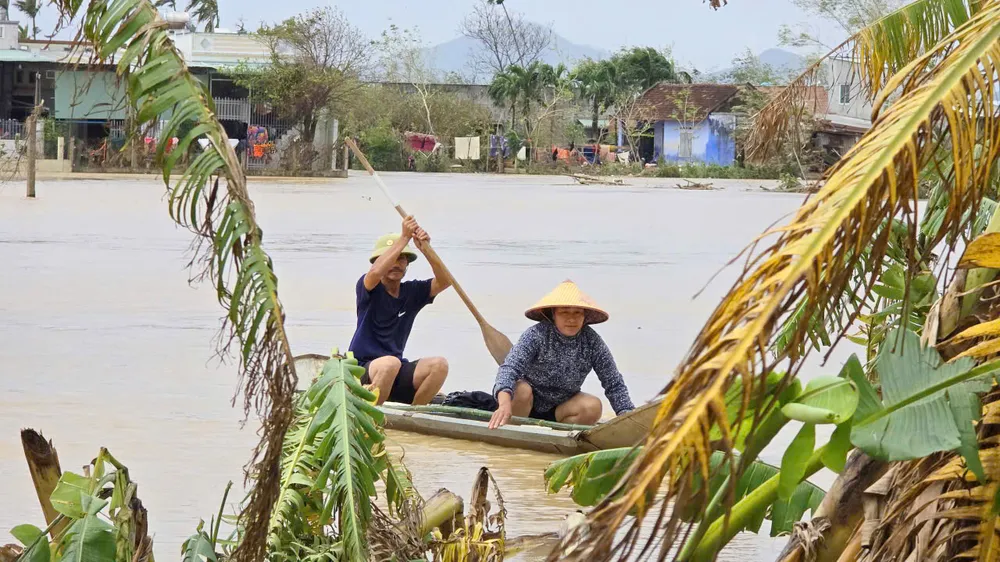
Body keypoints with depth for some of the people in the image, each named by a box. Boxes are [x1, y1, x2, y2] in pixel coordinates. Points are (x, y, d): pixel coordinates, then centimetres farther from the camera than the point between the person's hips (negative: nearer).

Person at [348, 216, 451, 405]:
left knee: (439, 365, -19)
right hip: (362, 370, -5)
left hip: (396, 375, 5)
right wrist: (404, 238, -27)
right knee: (391, 363, -37)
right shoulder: (367, 288, -3)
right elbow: (375, 272, -27)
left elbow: (444, 282, -5)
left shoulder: (412, 292, 10)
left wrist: (425, 249, -20)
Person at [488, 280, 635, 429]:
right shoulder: (536, 335, -23)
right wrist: (504, 404, -56)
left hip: (560, 409, 3)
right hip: (528, 405, -3)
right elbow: (510, 367, -36)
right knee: (522, 389, -34)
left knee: (593, 407, -24)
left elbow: (615, 384, -7)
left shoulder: (592, 342, -12)